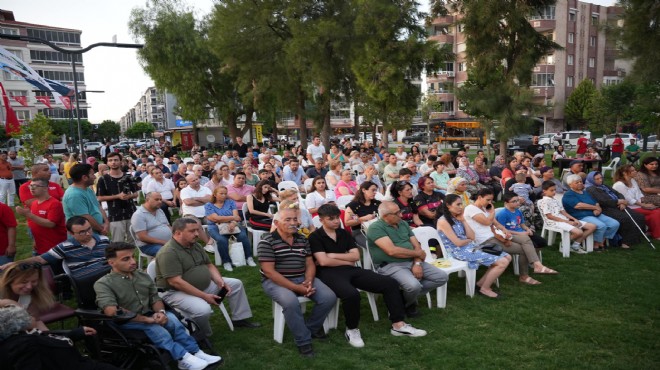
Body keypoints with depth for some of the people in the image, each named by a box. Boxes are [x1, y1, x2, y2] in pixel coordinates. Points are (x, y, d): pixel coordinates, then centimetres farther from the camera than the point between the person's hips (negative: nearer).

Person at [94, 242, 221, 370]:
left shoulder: (143, 276, 9)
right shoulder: (103, 284, -11)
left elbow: (155, 298, 11)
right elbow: (111, 311, -25)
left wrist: (160, 312, -14)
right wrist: (146, 319, -24)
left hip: (148, 316, 5)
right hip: (124, 323, -5)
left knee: (171, 318, -23)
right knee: (152, 326, -32)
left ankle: (195, 352, -23)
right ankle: (183, 358, -33)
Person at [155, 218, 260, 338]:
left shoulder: (195, 245, 6)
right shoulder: (168, 252, -23)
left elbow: (209, 265, 13)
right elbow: (176, 282, -28)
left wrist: (220, 281, -9)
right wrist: (204, 296, -27)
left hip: (204, 286, 9)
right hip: (176, 292, -9)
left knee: (236, 284, 8)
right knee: (203, 309, -36)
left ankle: (239, 319, 19)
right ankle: (203, 336, -6)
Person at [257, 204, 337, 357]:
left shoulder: (302, 239, 8)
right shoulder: (267, 242, -11)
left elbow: (310, 264, 9)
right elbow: (269, 271, -17)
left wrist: (309, 281, -14)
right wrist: (296, 288, -22)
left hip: (302, 279, 6)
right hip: (276, 281, -5)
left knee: (329, 297, -14)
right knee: (291, 302, -37)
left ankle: (311, 327, 12)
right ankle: (303, 341, -16)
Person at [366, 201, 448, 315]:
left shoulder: (403, 224, 14)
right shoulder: (375, 228, -11)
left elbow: (416, 246, 10)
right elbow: (392, 251, -22)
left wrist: (418, 263, -11)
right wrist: (416, 253, -9)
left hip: (412, 262, 8)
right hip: (390, 266, -8)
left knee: (442, 277, -3)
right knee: (413, 285, -33)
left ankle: (409, 295, 7)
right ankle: (407, 304, 3)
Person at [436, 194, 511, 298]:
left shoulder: (457, 218, 14)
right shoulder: (443, 221, -11)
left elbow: (472, 237, 7)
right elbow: (458, 243, -15)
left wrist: (463, 220, 3)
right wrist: (470, 240, 4)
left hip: (471, 247, 9)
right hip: (460, 251, -9)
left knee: (507, 257, 3)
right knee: (502, 262, -14)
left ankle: (481, 284, 8)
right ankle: (484, 288, 4)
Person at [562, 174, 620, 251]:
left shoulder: (586, 193, 25)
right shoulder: (568, 195, -3)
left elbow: (596, 203, 18)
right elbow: (579, 205, -17)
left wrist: (598, 209, -7)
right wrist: (595, 207, -8)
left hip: (596, 215, 8)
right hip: (582, 217, -8)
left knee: (615, 224, -7)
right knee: (601, 225, -30)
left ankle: (601, 242, 0)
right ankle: (596, 245, -12)